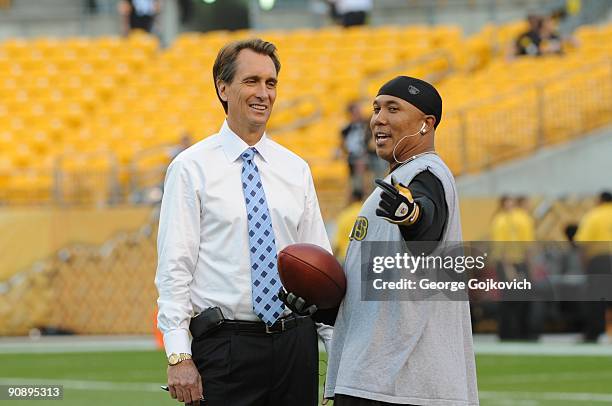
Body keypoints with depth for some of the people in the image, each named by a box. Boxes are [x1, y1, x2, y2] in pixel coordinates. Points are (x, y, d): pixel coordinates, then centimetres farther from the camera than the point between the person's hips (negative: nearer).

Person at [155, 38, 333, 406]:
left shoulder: (296, 170, 12)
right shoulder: (191, 168, -1)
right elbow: (174, 269, -6)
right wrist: (179, 356, -14)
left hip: (296, 342, 4)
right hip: (226, 345, -4)